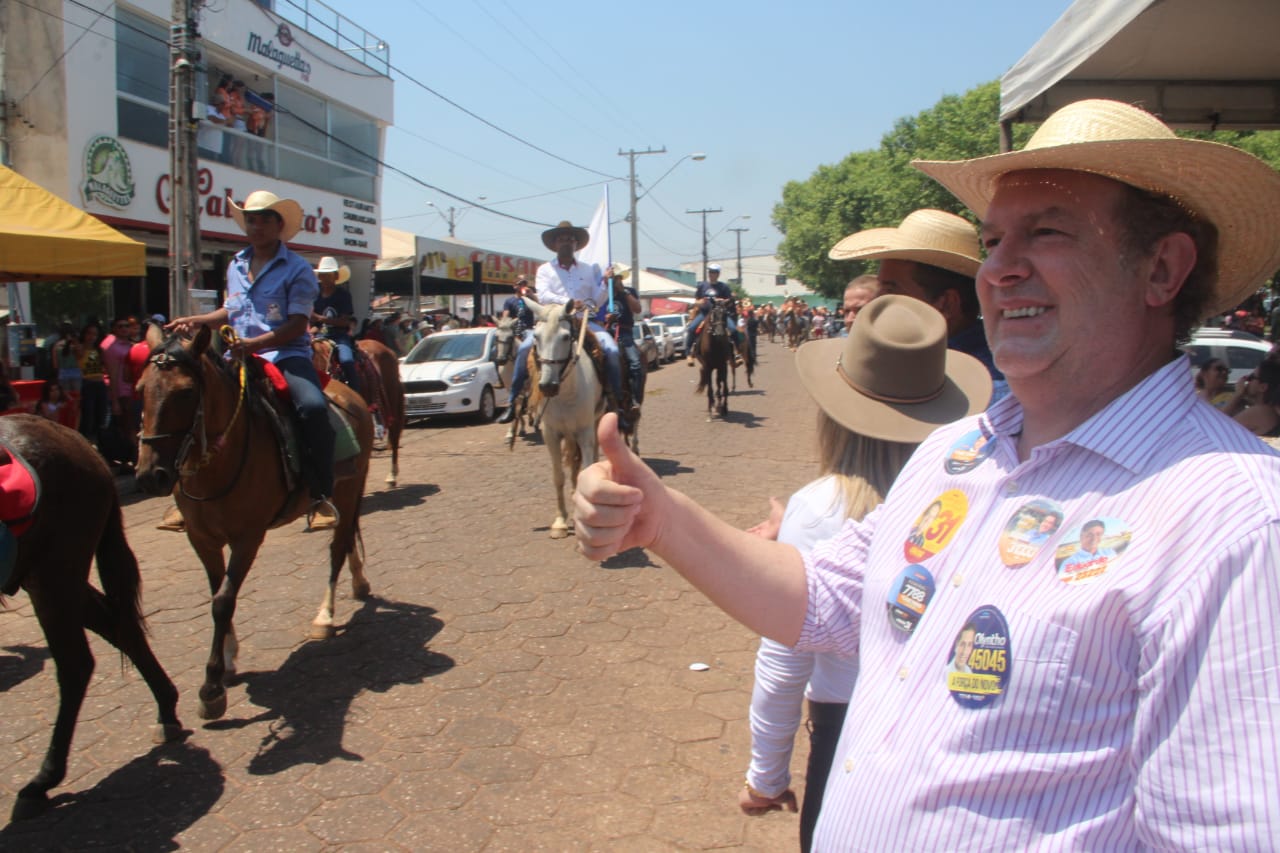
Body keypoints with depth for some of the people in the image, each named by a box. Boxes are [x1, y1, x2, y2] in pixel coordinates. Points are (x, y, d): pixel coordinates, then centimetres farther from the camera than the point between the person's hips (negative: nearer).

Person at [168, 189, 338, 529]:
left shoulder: (297, 270, -3)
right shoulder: (236, 266, 17)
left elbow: (297, 325, -12)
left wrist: (255, 343, -24)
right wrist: (195, 321, 15)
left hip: (286, 356, -6)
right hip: (240, 358, 6)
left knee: (313, 407, -34)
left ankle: (321, 496, -24)